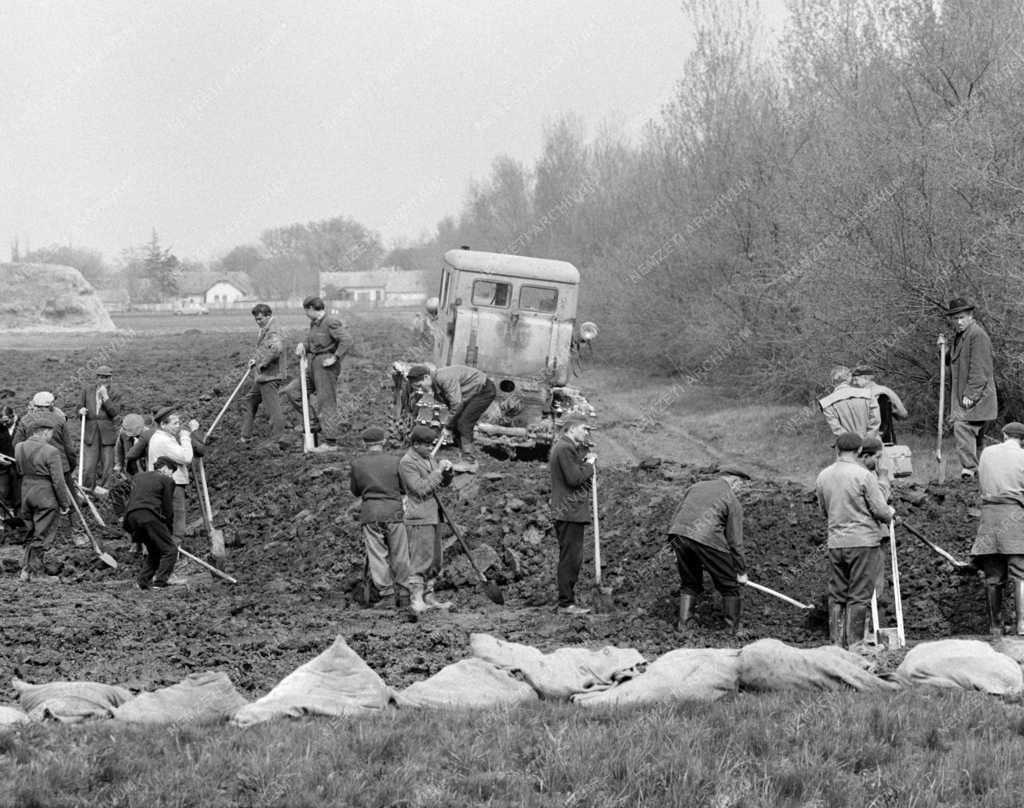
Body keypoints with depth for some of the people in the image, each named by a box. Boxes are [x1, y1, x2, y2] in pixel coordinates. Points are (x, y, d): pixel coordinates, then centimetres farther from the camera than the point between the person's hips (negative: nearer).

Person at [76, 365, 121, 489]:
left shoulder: (114, 395, 5)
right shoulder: (87, 390, 11)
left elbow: (115, 413, -8)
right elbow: (79, 406, 16)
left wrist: (105, 397, -12)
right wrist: (81, 410, -7)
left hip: (107, 433, -1)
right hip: (90, 432, 1)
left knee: (107, 466, 1)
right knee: (88, 467, -5)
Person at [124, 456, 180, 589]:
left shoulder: (138, 477, 27)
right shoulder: (166, 481, 8)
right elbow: (168, 508, 5)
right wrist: (169, 529, 14)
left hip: (131, 516, 7)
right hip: (150, 515, -7)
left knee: (154, 550, 22)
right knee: (170, 550, 1)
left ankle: (143, 581, 12)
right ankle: (160, 580, -13)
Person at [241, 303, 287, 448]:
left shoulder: (273, 333, -17)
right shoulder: (264, 331, 15)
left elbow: (276, 349, -36)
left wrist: (262, 363, -24)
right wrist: (255, 359, 13)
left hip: (270, 377, -11)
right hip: (261, 377, 11)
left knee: (273, 408, -9)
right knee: (249, 403, 19)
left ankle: (279, 440, -7)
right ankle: (245, 436, 26)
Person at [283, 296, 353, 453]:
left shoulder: (331, 322, -15)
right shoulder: (314, 324, 14)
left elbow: (347, 341, -22)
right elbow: (310, 344, 21)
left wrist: (335, 358, -20)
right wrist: (302, 346, -1)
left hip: (326, 366, -10)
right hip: (314, 366, 10)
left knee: (326, 403, -5)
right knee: (292, 391, 7)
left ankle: (330, 443, 1)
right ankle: (314, 422, 11)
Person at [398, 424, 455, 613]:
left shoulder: (428, 459, 16)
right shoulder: (407, 463, -11)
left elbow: (443, 483, 19)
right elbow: (421, 488, -19)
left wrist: (448, 471, -1)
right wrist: (438, 472, -16)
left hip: (433, 517, 9)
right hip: (418, 519, -9)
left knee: (434, 561, 11)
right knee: (420, 560, -12)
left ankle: (428, 598, 18)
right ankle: (416, 600, -12)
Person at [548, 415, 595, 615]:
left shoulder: (569, 447, 22)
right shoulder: (565, 448, -13)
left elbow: (576, 476, 19)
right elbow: (574, 478, -20)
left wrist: (586, 459, 5)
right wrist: (589, 465, -6)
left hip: (570, 512, 11)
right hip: (569, 513, -11)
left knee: (571, 559, 13)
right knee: (570, 558, -9)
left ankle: (566, 602, 17)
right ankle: (566, 604, -9)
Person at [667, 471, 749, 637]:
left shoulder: (696, 486, 25)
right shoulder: (732, 500, 9)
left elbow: (676, 516, 23)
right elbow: (735, 540, 8)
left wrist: (677, 552, 27)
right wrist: (741, 571, 16)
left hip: (679, 533, 5)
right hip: (707, 539, -5)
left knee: (689, 584, 22)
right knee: (729, 586, 12)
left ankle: (683, 624, 15)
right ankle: (733, 629, 15)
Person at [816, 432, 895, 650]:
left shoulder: (823, 477, 4)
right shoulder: (863, 475, -13)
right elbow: (881, 510, -10)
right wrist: (890, 514, 12)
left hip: (835, 543, 5)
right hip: (863, 542, -5)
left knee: (836, 595, 11)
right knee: (859, 597, 0)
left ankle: (836, 642, 12)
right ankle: (854, 643, -1)